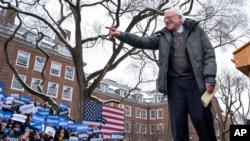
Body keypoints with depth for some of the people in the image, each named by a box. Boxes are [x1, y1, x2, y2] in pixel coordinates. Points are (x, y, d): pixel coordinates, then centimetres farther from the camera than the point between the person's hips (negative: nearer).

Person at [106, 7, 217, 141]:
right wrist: (121, 35, -7)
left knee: (202, 119, 0)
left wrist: (209, 78, -11)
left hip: (195, 81, -2)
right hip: (174, 83, 2)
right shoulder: (163, 36, 16)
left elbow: (209, 53, 2)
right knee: (178, 122, 2)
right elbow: (143, 42, 6)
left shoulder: (196, 30, 9)